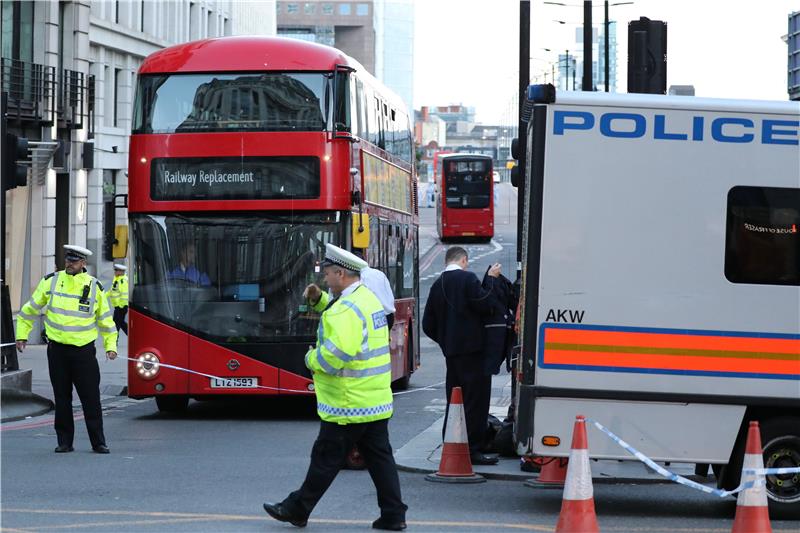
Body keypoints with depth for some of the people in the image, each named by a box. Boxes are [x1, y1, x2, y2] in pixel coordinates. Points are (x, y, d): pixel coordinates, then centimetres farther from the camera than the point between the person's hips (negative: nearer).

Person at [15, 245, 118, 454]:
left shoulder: (94, 287, 2)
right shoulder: (50, 281, 2)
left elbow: (105, 318, 10)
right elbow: (31, 309, 12)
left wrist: (110, 346, 4)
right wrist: (22, 335, 11)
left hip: (84, 350, -1)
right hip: (57, 349, 1)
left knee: (91, 397, -2)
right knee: (62, 398, 6)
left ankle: (98, 442, 5)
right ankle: (64, 442, 13)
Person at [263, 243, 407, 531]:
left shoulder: (347, 309, -20)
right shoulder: (368, 297, 11)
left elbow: (336, 354, -30)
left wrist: (312, 358, -12)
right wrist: (319, 299, 14)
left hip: (348, 404, -9)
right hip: (376, 402, 9)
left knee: (326, 459, 2)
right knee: (379, 457, 9)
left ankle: (297, 509, 13)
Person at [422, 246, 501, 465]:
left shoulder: (437, 285, 11)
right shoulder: (468, 278, -9)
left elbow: (428, 325, 12)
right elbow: (484, 305, -17)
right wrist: (491, 280, -7)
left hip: (451, 352, 7)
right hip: (472, 349, -7)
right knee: (476, 400, -4)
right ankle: (472, 450, -6)